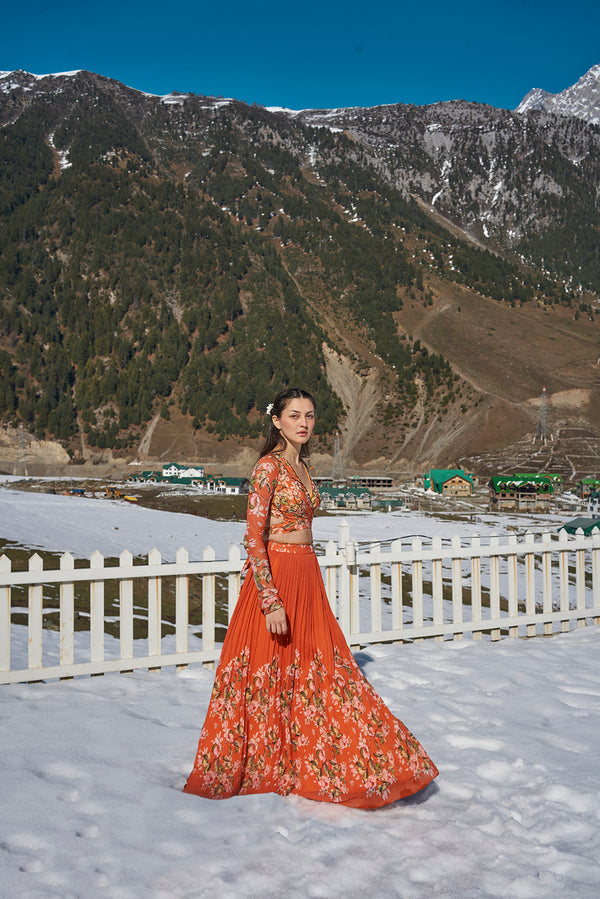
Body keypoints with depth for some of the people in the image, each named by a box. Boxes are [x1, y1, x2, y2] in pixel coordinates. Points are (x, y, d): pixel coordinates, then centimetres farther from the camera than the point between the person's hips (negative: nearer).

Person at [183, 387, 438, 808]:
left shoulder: (303, 467, 12)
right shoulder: (269, 467, -13)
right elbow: (254, 539, -18)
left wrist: (309, 579, 19)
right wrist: (272, 600, -23)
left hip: (308, 577, 8)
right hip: (276, 576, -8)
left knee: (319, 669, 12)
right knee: (271, 676, 4)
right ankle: (257, 767, 22)